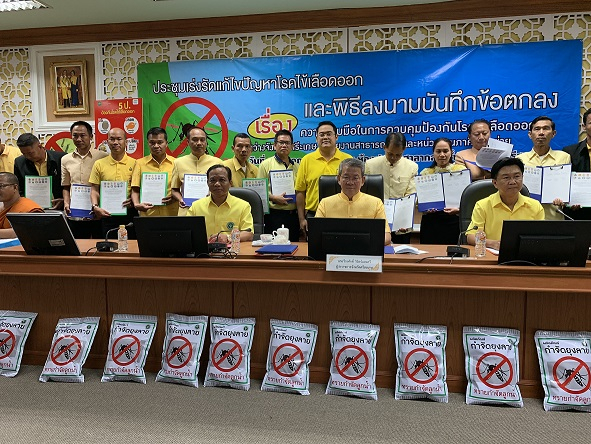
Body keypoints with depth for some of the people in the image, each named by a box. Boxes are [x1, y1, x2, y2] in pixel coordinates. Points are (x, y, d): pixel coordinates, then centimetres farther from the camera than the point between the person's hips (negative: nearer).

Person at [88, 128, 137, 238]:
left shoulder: (134, 164, 3)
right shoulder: (99, 164, 7)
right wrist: (95, 206, -11)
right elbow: (94, 190, 7)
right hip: (107, 214, 1)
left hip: (129, 213, -1)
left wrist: (134, 200, -15)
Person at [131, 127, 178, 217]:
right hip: (147, 214, 0)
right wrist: (136, 204, -12)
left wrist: (175, 197, -10)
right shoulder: (140, 163, 8)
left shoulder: (175, 163, 7)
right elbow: (135, 190, 5)